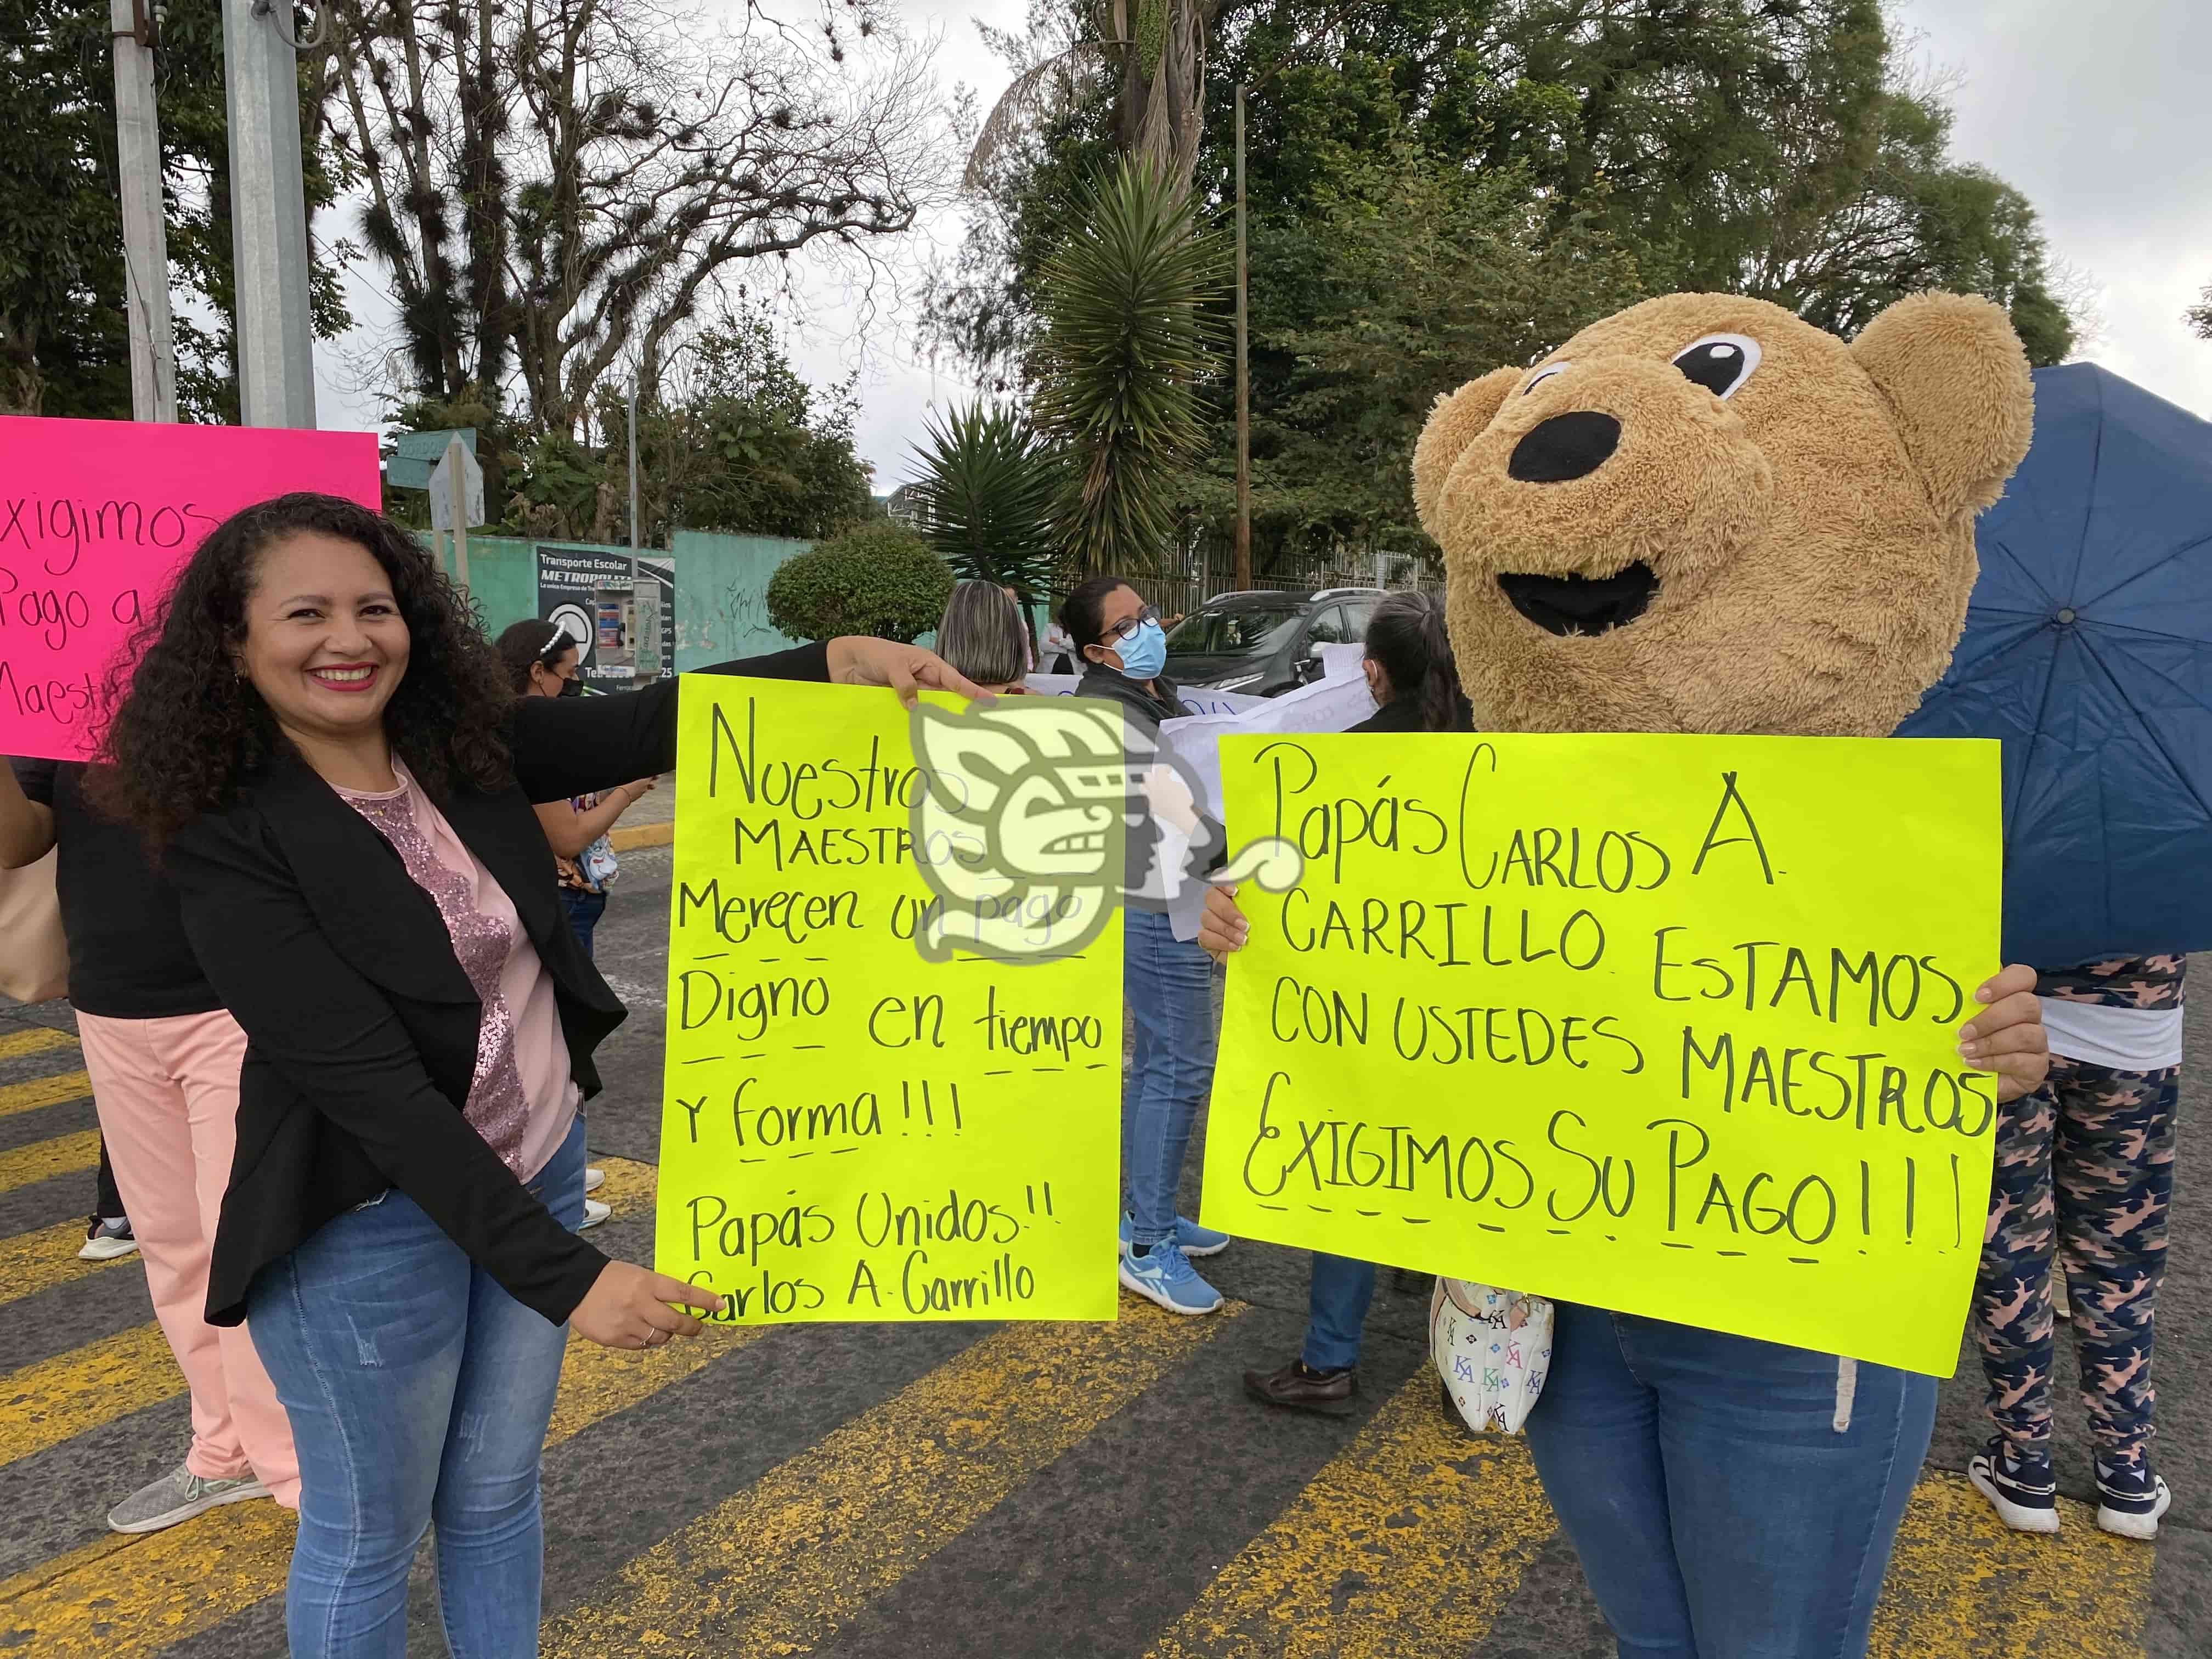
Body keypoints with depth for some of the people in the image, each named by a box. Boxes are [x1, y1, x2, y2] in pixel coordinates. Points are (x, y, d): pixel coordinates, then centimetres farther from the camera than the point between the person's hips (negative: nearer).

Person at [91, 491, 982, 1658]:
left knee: (497, 1490, 22)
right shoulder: (231, 845, -20)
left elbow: (647, 727, -15)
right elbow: (370, 1082, -26)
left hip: (540, 1168, 5)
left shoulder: (464, 746, -4)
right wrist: (567, 1278, -30)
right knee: (368, 1531, 16)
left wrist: (838, 662, -32)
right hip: (374, 1222, -5)